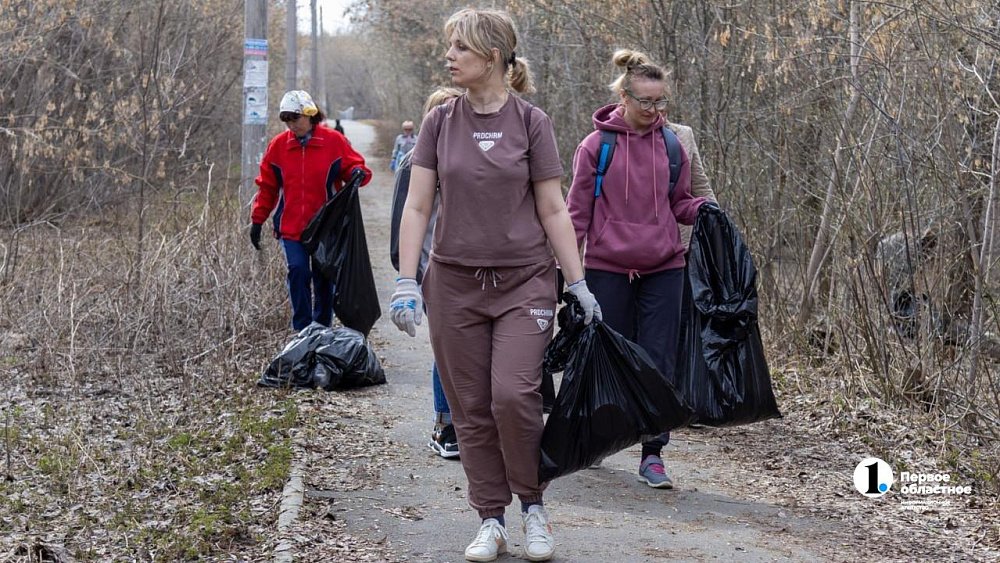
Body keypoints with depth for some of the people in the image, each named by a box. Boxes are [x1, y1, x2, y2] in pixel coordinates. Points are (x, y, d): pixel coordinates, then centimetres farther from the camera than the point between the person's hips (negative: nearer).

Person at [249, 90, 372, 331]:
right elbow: (267, 186, 9)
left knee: (324, 278, 8)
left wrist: (357, 173, -22)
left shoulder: (334, 141, -3)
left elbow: (354, 166, 3)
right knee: (298, 271, -14)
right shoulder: (278, 145, 3)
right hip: (291, 227, 0)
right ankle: (303, 329, -6)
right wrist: (257, 220, 6)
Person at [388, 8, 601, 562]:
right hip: (455, 283, 3)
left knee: (513, 394, -16)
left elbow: (552, 209, -1)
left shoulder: (530, 122, -3)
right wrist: (406, 280, -6)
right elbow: (417, 206, 2)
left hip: (524, 280, -2)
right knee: (471, 409, 4)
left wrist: (578, 283, -3)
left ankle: (533, 505, 7)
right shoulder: (439, 123, 3)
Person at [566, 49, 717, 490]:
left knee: (659, 362, -1)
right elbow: (578, 211, 1)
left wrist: (700, 209, -6)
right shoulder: (596, 146, -3)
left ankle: (653, 454, 3)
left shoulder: (672, 144, 5)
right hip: (608, 268, -2)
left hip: (663, 269, 2)